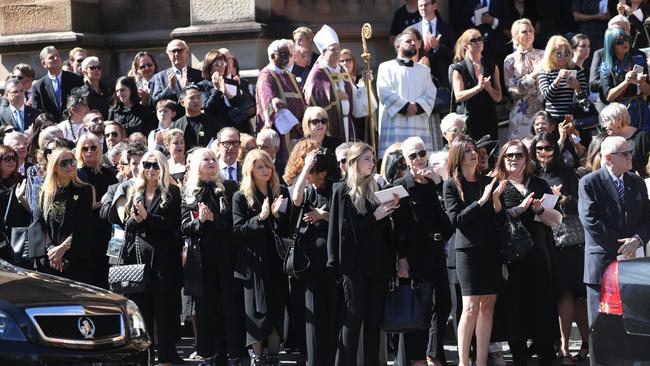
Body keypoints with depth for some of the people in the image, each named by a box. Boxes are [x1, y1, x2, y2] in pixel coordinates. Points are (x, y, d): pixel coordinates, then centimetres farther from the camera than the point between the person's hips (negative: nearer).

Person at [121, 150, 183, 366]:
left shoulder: (172, 192, 2)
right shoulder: (134, 192, 15)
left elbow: (174, 224, -7)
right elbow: (127, 223, 12)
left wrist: (147, 217, -14)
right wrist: (135, 219, -9)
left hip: (163, 256, -4)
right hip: (138, 254, 4)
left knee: (164, 307, -2)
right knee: (141, 305, 4)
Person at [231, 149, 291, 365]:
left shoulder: (281, 193, 7)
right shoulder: (241, 197, -1)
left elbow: (287, 230, 6)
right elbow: (238, 230, -8)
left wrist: (277, 215, -13)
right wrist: (260, 218, -20)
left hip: (276, 259, 3)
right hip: (253, 261, -3)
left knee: (277, 309, 6)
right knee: (257, 311, -2)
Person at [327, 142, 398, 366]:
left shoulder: (375, 190, 14)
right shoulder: (343, 191, -2)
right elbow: (345, 227, -11)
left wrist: (390, 210, 0)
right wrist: (374, 216, -15)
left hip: (378, 262, 5)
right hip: (356, 263, -5)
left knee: (374, 318, 6)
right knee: (354, 317, -4)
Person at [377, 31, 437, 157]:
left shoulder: (423, 70, 21)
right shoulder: (386, 67, 10)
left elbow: (430, 94, 9)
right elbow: (385, 92, -4)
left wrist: (417, 106, -9)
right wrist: (406, 106, -11)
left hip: (419, 124, 3)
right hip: (394, 124, -3)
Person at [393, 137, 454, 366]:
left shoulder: (436, 183, 12)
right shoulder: (401, 186, -2)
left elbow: (447, 217, 6)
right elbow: (399, 226, -6)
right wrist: (402, 259, -13)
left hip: (436, 252, 5)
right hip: (414, 254, -4)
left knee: (442, 304, 5)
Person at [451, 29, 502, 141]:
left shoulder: (492, 66, 11)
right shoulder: (459, 69, 1)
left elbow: (498, 97, 8)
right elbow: (458, 96, -10)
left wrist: (489, 88, -12)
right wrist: (478, 87, -20)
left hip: (490, 119, 3)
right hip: (470, 120, -3)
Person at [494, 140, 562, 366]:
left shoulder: (538, 184, 13)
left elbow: (557, 219, 9)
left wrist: (540, 209, -8)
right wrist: (519, 209, -15)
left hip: (538, 255, 2)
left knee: (542, 305, 1)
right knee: (514, 306, 1)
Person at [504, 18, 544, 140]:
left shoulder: (542, 55, 10)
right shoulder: (511, 60, 5)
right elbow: (513, 88, -6)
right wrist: (534, 74, -14)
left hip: (544, 109, 2)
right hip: (523, 112, -2)